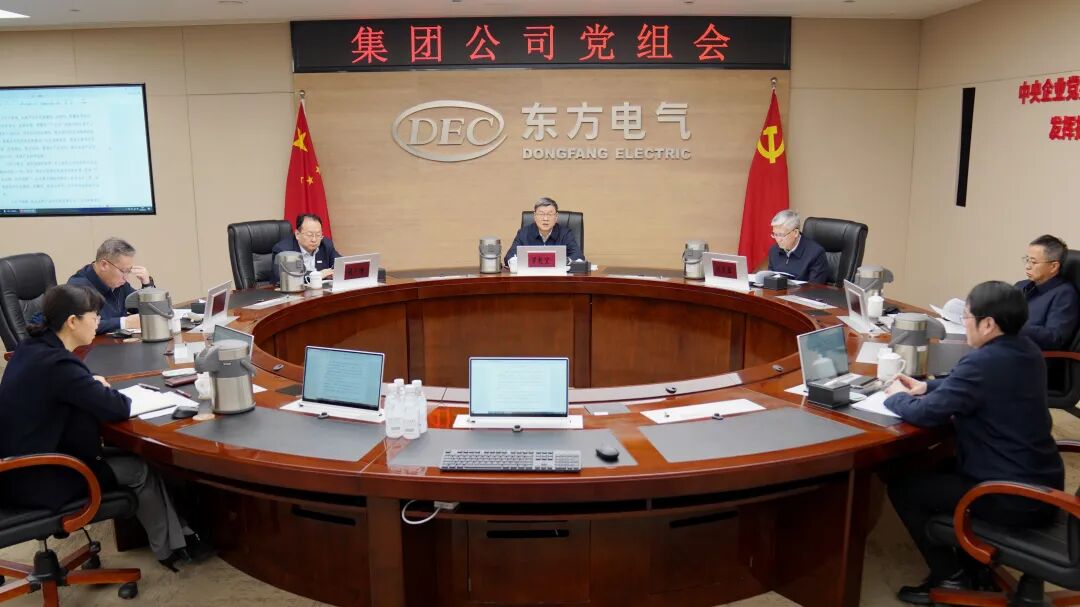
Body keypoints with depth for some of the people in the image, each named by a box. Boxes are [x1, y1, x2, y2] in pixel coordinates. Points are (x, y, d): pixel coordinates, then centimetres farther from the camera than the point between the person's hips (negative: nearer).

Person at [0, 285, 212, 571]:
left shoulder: (31, 348, 3)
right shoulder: (57, 364, -27)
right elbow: (119, 408, -22)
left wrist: (92, 385, 1)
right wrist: (102, 388, -1)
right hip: (34, 480, -9)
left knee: (127, 456, 12)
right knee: (139, 469, 4)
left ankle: (179, 536, 16)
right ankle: (171, 547, 21)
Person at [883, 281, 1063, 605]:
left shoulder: (983, 362, -26)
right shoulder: (1026, 351, 3)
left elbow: (924, 413, -22)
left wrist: (896, 397, -2)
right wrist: (926, 386, 12)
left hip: (1014, 497, -9)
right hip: (1042, 484, 10)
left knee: (902, 486, 1)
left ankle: (950, 575, 12)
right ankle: (973, 559, 31)